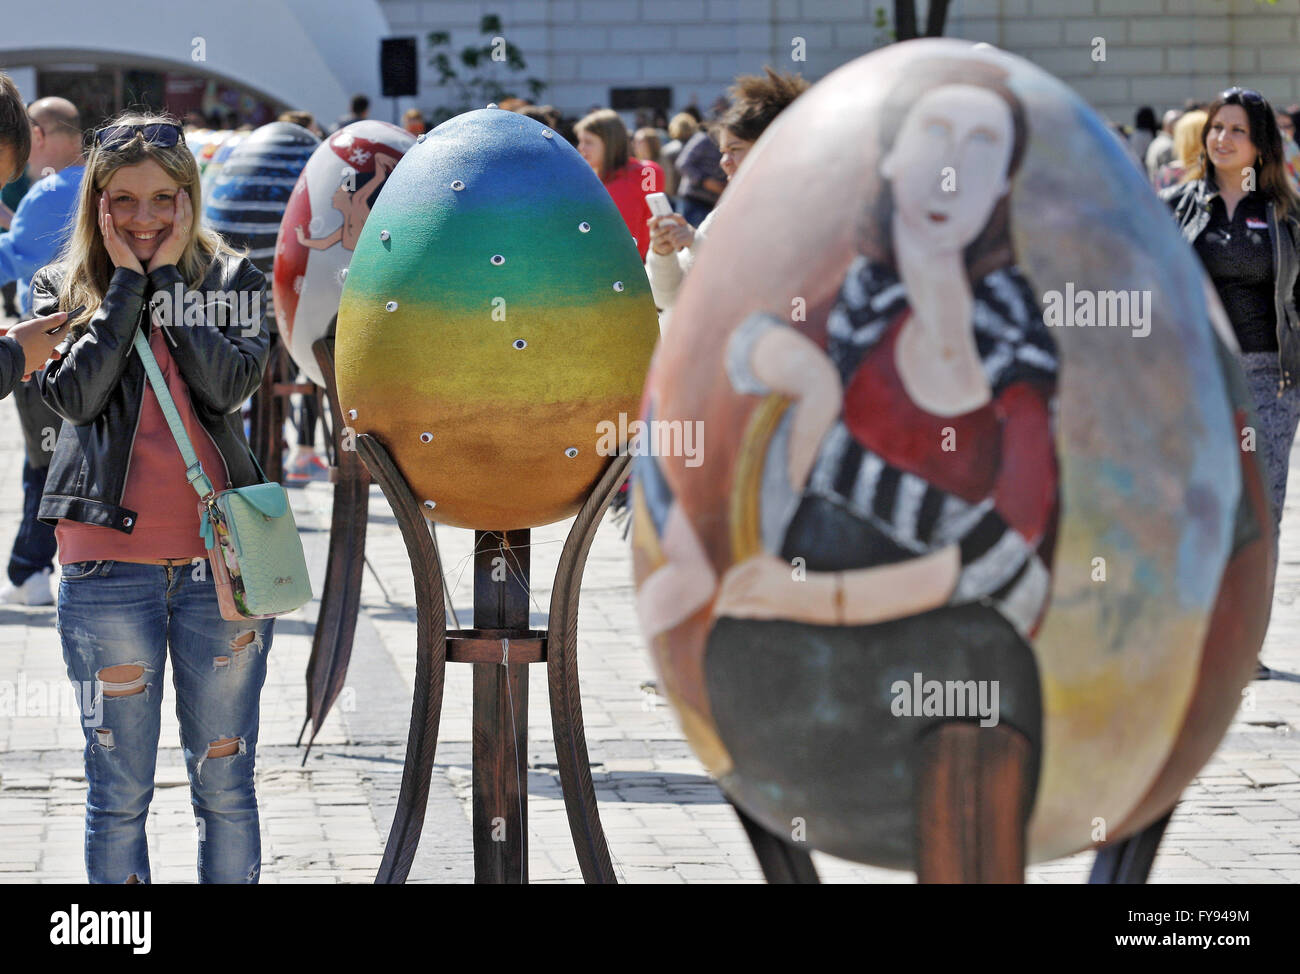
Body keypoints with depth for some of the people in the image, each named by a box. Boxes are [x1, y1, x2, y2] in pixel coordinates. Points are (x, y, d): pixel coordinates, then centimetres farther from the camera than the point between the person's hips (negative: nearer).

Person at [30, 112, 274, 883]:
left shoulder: (231, 280, 7)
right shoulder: (63, 289, 7)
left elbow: (229, 383, -11)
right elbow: (78, 394, -10)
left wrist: (167, 277, -8)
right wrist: (127, 282, -7)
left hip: (220, 557, 0)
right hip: (109, 563, 0)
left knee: (225, 786, 7)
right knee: (119, 793, 4)